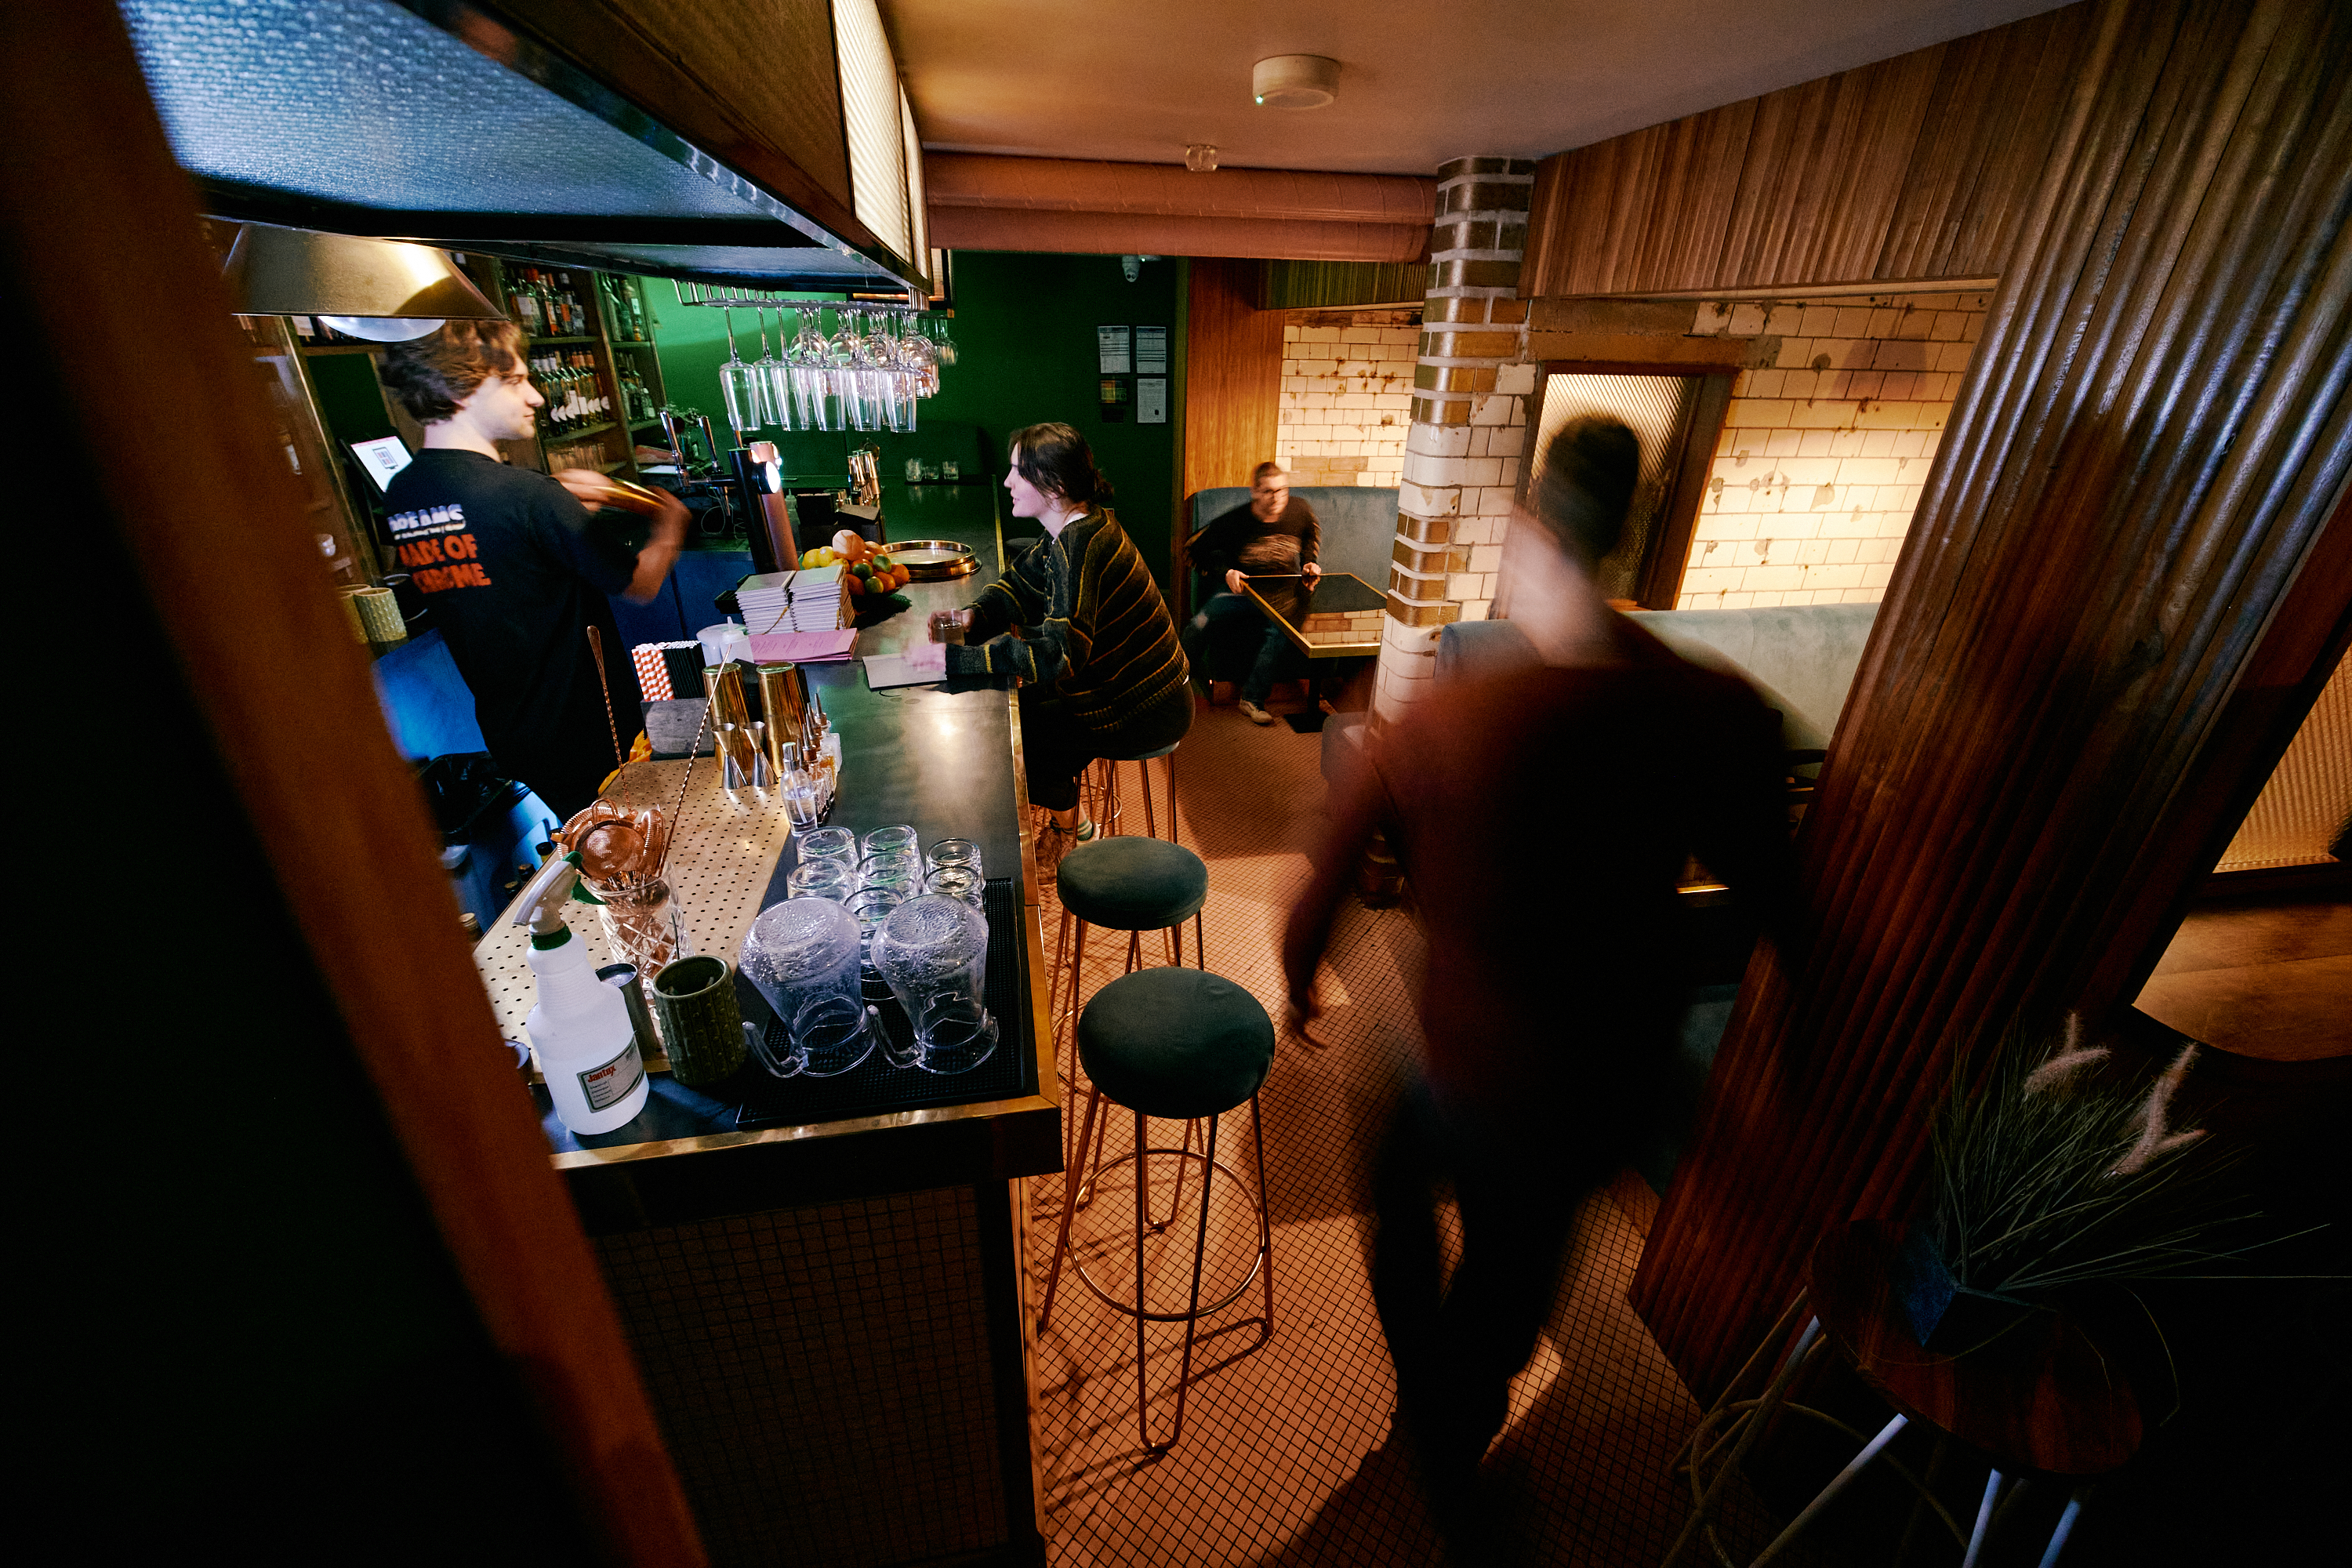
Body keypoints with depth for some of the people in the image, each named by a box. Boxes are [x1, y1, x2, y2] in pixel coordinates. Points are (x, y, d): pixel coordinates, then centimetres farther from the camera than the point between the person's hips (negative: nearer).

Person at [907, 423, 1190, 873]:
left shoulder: (1083, 545, -28)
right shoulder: (1075, 528, 3)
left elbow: (1059, 654, -37)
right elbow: (1021, 584, 12)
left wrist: (954, 658, -35)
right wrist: (974, 616, -8)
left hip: (1147, 712, -9)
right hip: (1132, 687, 9)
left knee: (1021, 734, -2)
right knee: (1017, 704, 15)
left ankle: (1065, 835, 23)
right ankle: (1068, 819, 31)